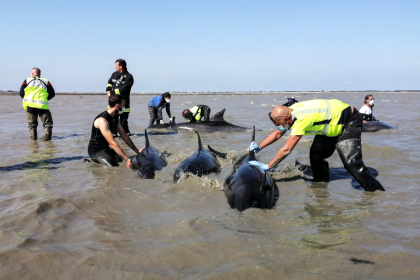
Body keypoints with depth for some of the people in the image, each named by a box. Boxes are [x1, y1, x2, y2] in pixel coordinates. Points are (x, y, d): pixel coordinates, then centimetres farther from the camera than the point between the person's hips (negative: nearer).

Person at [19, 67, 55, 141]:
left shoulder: (27, 81, 13)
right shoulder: (46, 82, 15)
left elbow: (21, 93, 11)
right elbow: (52, 94, 15)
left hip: (30, 105, 1)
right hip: (43, 106, -1)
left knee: (32, 124, 16)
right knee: (47, 123, 7)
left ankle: (33, 137, 9)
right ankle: (46, 137, -8)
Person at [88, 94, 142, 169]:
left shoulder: (115, 118, 6)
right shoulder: (102, 120, -25)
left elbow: (124, 136, 9)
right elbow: (112, 143, -32)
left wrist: (137, 151, 3)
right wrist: (127, 159, -38)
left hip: (106, 149, 9)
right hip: (96, 151, -9)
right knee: (114, 167, -27)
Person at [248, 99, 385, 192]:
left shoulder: (301, 119, -35)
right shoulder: (289, 112, -8)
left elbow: (286, 149, -33)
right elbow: (278, 133, 7)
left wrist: (267, 166, -29)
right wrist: (259, 146, -3)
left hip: (350, 122, -10)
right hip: (331, 123, 10)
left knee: (351, 162, -19)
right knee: (316, 154, 5)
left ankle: (376, 191, -10)